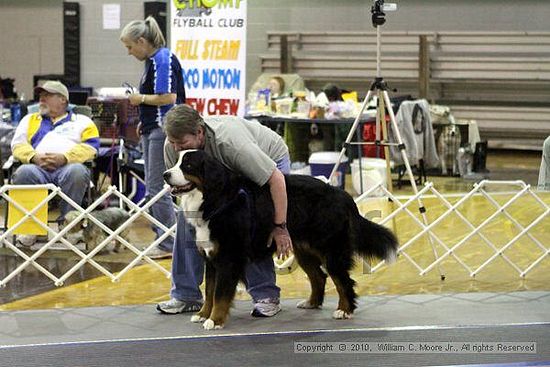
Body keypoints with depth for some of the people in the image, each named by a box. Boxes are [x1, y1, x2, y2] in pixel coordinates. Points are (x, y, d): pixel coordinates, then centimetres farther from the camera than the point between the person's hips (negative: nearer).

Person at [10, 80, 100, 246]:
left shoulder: (82, 121, 23)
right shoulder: (30, 120, 32)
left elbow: (90, 146, 6)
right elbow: (18, 144, 17)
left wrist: (64, 157, -12)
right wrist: (34, 156, -7)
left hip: (68, 166, -2)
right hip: (37, 168, 2)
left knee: (77, 171, -39)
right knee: (23, 173, -35)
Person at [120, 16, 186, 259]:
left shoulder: (163, 60, -15)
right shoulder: (152, 60, 16)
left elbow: (168, 97, -23)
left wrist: (140, 99, -10)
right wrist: (144, 121, 14)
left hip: (163, 130, -11)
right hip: (152, 130, 11)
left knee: (157, 188, -9)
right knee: (153, 189, 12)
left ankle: (169, 245, -4)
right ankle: (162, 240, 18)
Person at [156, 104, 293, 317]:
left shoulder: (230, 142, -44)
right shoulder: (172, 146, -25)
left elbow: (276, 179, -40)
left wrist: (280, 227, -38)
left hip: (270, 161, -6)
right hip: (223, 172, 6)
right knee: (188, 218, -6)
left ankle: (267, 296, -11)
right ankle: (186, 295, 1)